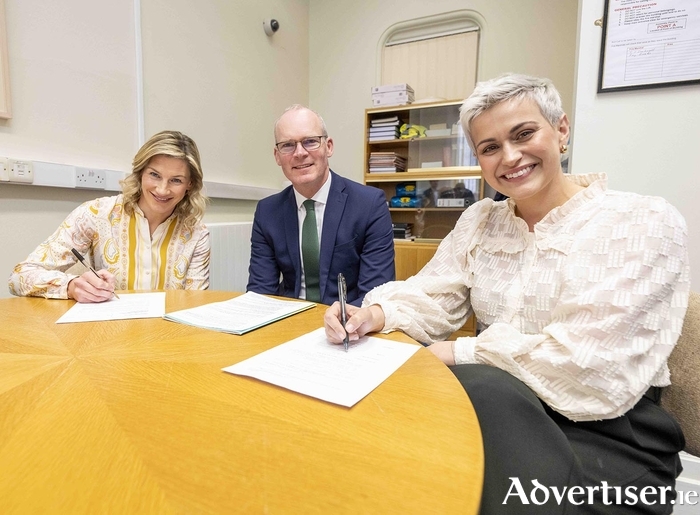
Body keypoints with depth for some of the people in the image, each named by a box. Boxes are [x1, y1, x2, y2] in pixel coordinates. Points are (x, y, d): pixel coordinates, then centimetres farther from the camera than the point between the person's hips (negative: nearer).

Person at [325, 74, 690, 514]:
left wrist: (460, 353, -17)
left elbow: (590, 364, -18)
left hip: (608, 432, -3)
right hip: (494, 402, 4)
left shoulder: (646, 224, -9)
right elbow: (432, 297, 1)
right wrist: (376, 314, -20)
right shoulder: (480, 221, 7)